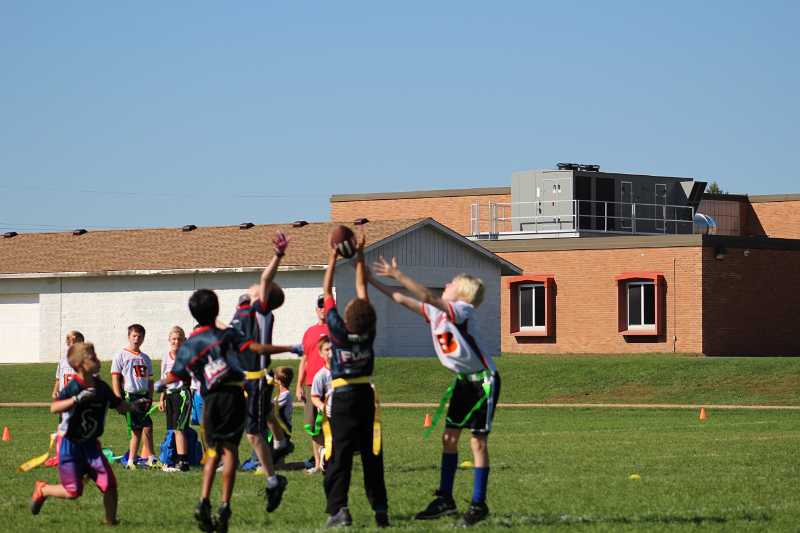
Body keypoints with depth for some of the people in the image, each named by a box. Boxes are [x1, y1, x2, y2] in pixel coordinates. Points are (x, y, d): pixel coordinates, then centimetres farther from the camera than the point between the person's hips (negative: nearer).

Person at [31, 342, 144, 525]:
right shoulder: (73, 387, -19)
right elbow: (54, 408, -34)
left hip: (91, 445, 5)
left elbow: (119, 405, 14)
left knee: (109, 484, -8)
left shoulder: (101, 387, 0)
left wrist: (133, 406, -4)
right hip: (71, 446, -5)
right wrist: (78, 399, -44)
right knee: (74, 491, -4)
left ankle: (111, 522, 6)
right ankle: (42, 490, 23)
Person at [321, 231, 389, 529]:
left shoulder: (338, 330, -14)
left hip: (343, 396, -3)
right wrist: (359, 255, 9)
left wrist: (333, 256, 1)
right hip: (366, 395, 3)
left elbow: (327, 292, -5)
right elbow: (362, 288, 4)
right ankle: (380, 508, 8)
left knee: (340, 454, -4)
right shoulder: (369, 332, -6)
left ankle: (339, 509, -14)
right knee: (372, 454, 7)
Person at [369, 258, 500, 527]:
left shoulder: (462, 310, -20)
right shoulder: (436, 312, 4)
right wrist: (372, 280, 2)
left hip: (483, 381, -9)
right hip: (463, 380, 9)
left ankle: (478, 504, 4)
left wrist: (398, 276, -36)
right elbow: (402, 299, 6)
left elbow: (428, 297, -35)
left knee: (478, 442, -4)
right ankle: (445, 499, 14)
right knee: (449, 437, 7)